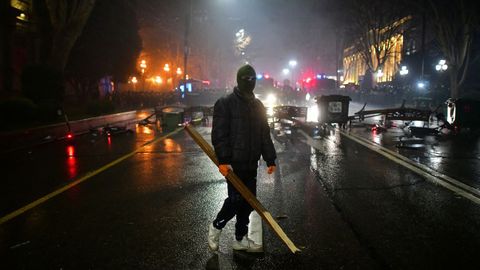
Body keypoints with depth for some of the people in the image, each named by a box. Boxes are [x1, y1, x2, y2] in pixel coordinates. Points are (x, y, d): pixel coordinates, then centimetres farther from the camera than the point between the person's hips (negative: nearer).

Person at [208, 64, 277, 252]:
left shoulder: (258, 106, 14)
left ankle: (240, 239, 23)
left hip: (251, 164, 7)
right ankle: (216, 226, 21)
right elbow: (219, 134, -13)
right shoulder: (225, 103, -6)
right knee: (236, 199, -5)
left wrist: (270, 159, 11)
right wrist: (223, 160, -20)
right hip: (234, 163, -6)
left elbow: (265, 135, 16)